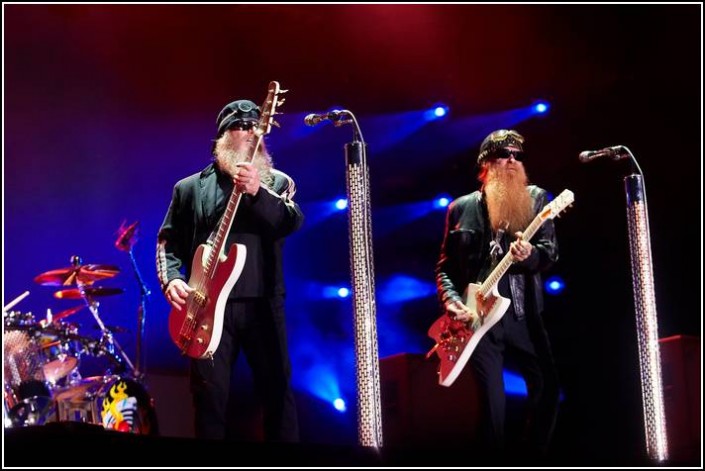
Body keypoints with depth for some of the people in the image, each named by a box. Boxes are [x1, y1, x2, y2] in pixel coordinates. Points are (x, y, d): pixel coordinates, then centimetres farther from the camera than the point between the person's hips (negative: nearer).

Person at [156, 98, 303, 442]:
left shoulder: (277, 182, 10)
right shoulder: (189, 188, 12)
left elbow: (292, 222, -9)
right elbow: (168, 241, 11)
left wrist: (257, 192, -24)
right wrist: (171, 279, -7)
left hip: (263, 303, 0)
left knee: (278, 393, 1)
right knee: (210, 397, 1)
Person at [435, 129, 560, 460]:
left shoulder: (535, 199, 7)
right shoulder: (461, 208, 7)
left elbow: (551, 252, -3)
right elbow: (444, 265, 9)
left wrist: (530, 255, -26)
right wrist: (451, 300, -8)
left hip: (523, 315, 1)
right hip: (479, 318, -1)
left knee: (547, 384, -5)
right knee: (492, 400, -2)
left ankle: (533, 455, 16)